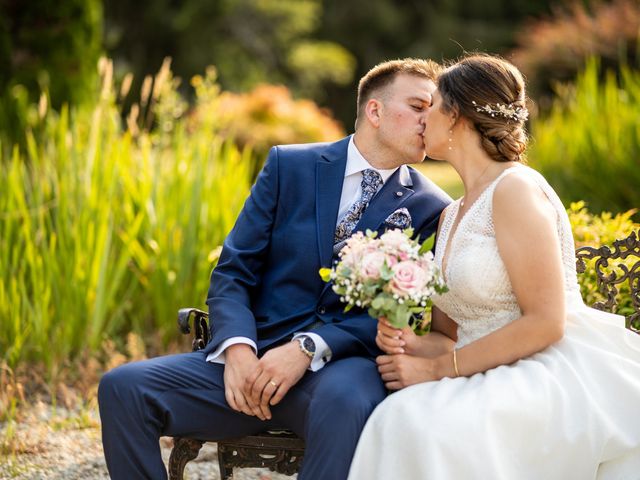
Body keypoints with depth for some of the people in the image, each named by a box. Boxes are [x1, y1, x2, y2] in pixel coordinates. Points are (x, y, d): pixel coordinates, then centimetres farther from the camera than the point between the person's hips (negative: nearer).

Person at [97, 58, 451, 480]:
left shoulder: (430, 208, 4)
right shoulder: (289, 166, 8)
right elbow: (233, 271, 5)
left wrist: (309, 348, -19)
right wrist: (238, 347, -15)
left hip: (342, 363, -2)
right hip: (256, 355, 2)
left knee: (347, 403, -39)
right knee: (123, 387, -18)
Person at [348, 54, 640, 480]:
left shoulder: (516, 188, -8)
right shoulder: (451, 216, 18)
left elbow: (545, 322, -14)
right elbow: (449, 335, 19)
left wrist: (439, 368, -12)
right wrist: (411, 344, -5)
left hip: (561, 376, -7)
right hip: (501, 381, 8)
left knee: (429, 425, -33)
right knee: (405, 417, -21)